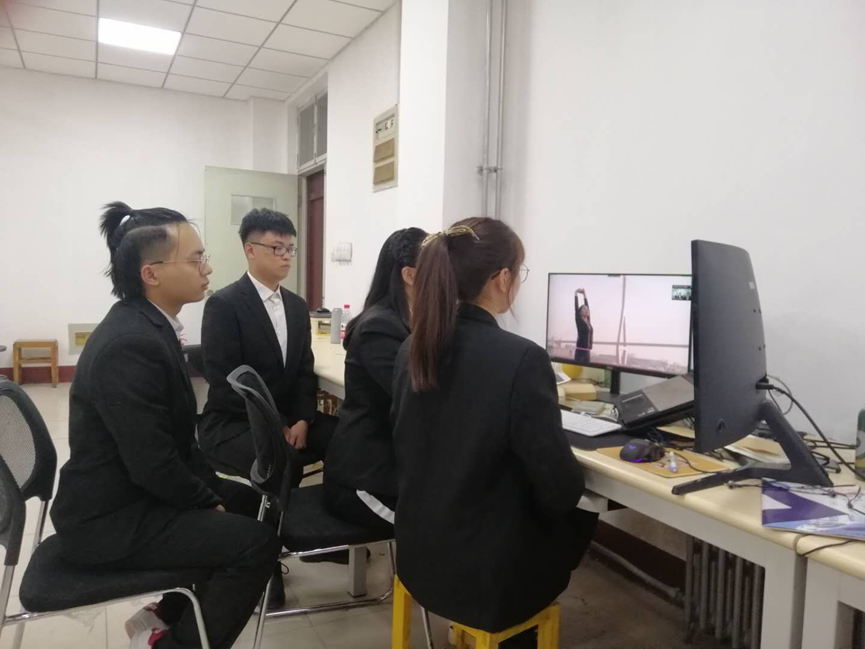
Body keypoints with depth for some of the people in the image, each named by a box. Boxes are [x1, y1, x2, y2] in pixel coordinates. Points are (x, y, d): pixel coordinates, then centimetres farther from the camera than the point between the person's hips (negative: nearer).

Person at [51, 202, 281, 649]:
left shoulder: (146, 323, 3)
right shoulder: (130, 343, -28)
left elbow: (177, 437, 9)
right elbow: (153, 463, -27)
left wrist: (211, 488, 3)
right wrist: (210, 501, -11)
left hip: (128, 493, 10)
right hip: (111, 518, -10)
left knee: (248, 500, 18)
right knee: (255, 542, -17)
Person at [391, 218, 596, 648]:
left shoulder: (413, 348, -4)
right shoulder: (521, 359, -25)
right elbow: (562, 489, -19)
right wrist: (571, 482, 3)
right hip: (484, 572, -6)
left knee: (566, 515, 28)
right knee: (581, 518, 23)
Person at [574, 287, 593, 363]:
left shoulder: (588, 322, 13)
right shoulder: (579, 321, -3)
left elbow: (586, 305, 18)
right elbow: (576, 307, -7)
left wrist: (584, 294, 22)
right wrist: (576, 294, -2)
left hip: (587, 352, 7)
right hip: (580, 351, -7)